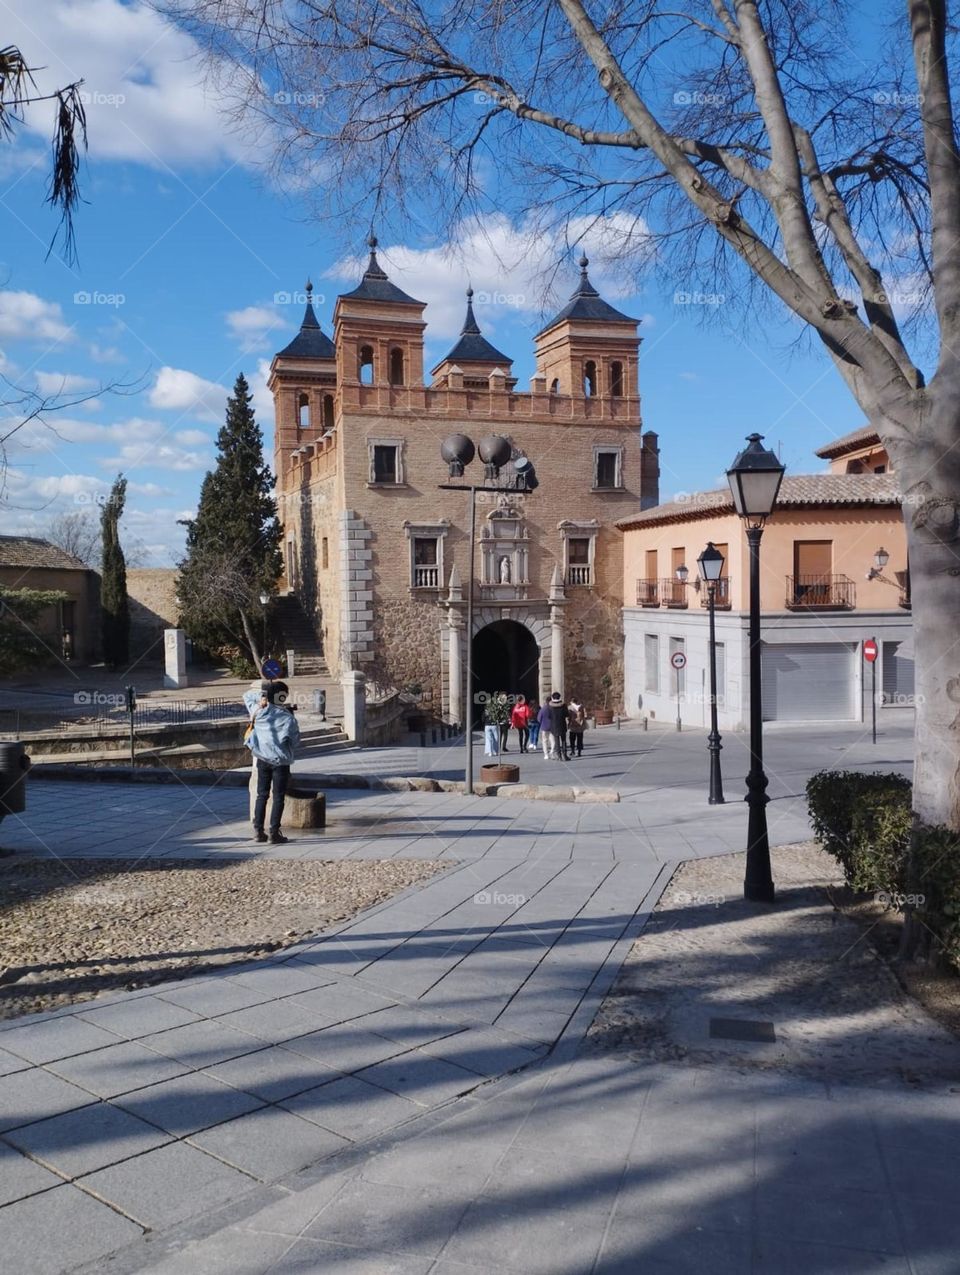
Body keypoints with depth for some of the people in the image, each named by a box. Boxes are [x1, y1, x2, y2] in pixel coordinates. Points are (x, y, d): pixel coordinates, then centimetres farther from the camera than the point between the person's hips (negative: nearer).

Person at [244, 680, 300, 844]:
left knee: (262, 795, 15)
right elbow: (295, 741, -5)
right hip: (280, 762, -4)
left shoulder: (258, 712, -5)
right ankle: (274, 833, 3)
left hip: (262, 760, 4)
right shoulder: (288, 718, -16)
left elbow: (247, 696, 13)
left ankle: (258, 830, 15)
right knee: (278, 797, 4)